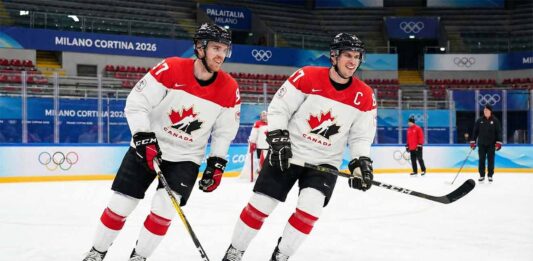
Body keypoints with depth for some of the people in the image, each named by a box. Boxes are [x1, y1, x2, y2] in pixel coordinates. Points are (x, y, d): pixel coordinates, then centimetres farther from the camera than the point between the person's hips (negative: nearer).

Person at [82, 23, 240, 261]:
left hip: (186, 157, 1)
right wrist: (144, 137, -25)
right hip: (148, 148, -1)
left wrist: (216, 164, -1)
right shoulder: (170, 69, -19)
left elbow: (224, 132, 4)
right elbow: (136, 103, -16)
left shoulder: (229, 89, -10)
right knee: (120, 204, 1)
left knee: (163, 209, -13)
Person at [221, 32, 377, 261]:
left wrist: (361, 163, -10)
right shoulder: (307, 77, -13)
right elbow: (278, 108, -7)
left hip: (324, 162, 2)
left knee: (310, 206, -19)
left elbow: (361, 137, 4)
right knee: (261, 204, 0)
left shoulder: (364, 96, -5)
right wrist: (278, 140, -16)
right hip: (288, 153, -2)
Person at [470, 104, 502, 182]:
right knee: (481, 160, 3)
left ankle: (490, 175, 12)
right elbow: (475, 131, 6)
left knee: (490, 160, 3)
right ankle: (482, 175, 12)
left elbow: (499, 132, -2)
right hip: (481, 144, 2)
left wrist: (498, 142, -9)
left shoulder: (495, 120, -2)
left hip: (491, 144, -2)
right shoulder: (479, 120, 3)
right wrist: (473, 141, 2)